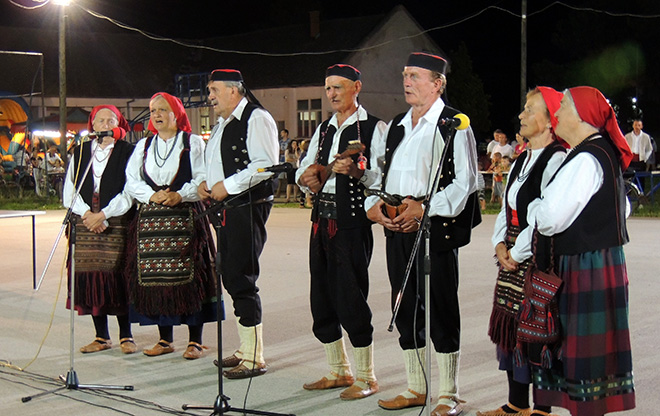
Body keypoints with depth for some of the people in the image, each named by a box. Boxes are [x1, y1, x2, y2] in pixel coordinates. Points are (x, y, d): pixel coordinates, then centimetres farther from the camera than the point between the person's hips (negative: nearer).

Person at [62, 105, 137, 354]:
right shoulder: (80, 152, 14)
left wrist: (103, 215, -13)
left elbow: (130, 192, -5)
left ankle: (126, 336, 3)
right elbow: (69, 189, 7)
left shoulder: (128, 152, 3)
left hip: (117, 224, -3)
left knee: (117, 276, -6)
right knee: (90, 277, 2)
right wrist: (87, 214, -8)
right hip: (84, 224, 4)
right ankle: (101, 337, 12)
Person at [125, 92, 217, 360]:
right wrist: (152, 195, -9)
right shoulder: (143, 145, 16)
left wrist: (180, 195, -19)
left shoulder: (193, 143, 5)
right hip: (151, 218, 4)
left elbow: (202, 178, -3)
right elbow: (132, 180, 9)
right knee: (154, 277, 2)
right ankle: (165, 339, 13)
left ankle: (195, 341, 1)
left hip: (186, 216, -4)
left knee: (189, 276, -6)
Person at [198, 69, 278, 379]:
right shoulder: (222, 124, 20)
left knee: (242, 280, -10)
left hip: (248, 208, -10)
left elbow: (266, 164, -21)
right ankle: (245, 349, 24)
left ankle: (254, 358, -4)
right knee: (231, 278, 13)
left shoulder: (256, 118, -10)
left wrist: (227, 185, -20)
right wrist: (206, 183, 10)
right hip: (227, 210, 10)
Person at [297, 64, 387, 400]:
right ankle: (338, 371, 25)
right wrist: (307, 178, -4)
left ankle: (366, 378, 6)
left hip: (352, 220, -7)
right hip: (322, 217, 8)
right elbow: (304, 170, 18)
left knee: (350, 298, -7)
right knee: (321, 298, 11)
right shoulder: (323, 129, 19)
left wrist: (357, 171, -29)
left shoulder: (373, 128, -4)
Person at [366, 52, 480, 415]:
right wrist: (373, 206, 1)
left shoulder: (455, 126, -4)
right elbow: (376, 170, 20)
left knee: (440, 310, -1)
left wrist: (425, 209, -18)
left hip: (435, 228, -7)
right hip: (396, 226, 7)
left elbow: (465, 181, -11)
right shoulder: (395, 126, 16)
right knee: (405, 308, 12)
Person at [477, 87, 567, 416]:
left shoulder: (556, 160, -14)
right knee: (511, 328, 13)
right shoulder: (521, 160, 16)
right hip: (512, 259, 9)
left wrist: (517, 253, -14)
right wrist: (500, 245, 3)